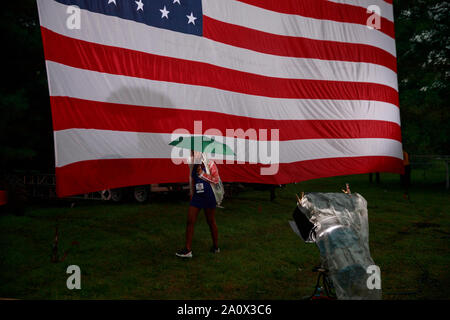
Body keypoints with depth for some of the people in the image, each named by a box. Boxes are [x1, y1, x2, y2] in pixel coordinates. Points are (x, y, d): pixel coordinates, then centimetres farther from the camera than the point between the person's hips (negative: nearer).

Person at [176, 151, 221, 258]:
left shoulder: (210, 164, -7)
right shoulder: (193, 166, 8)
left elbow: (216, 180, -11)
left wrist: (202, 174, -15)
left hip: (209, 196, -5)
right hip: (197, 196, 5)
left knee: (211, 222, 8)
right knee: (190, 221, -3)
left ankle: (215, 247, 24)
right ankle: (188, 249, 0)